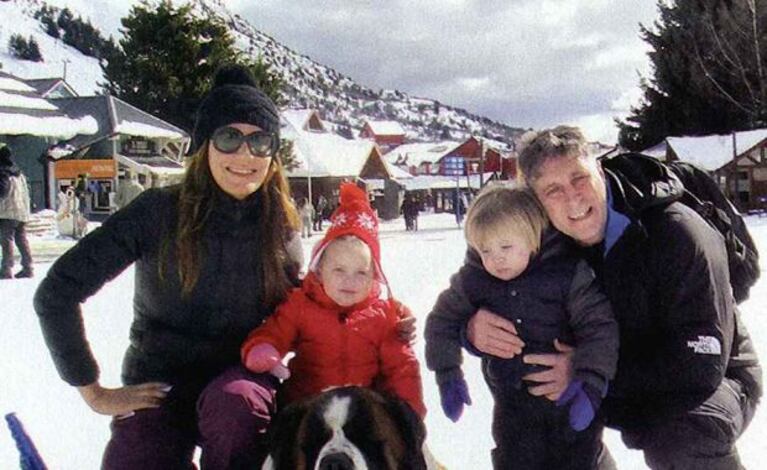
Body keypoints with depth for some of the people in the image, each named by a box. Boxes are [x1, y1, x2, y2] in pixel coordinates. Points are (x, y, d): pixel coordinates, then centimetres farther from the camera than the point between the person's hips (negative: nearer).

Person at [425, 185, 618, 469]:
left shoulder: (568, 274, -19)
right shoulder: (473, 281, -9)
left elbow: (599, 327, -20)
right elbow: (442, 321, 3)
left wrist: (591, 381, -30)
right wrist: (447, 373, -5)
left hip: (570, 398, -2)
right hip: (513, 401, 2)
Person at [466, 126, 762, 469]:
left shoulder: (677, 234, -27)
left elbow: (701, 363, -30)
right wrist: (475, 328, -25)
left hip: (716, 379, -5)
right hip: (628, 388, 6)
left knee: (682, 435, -35)